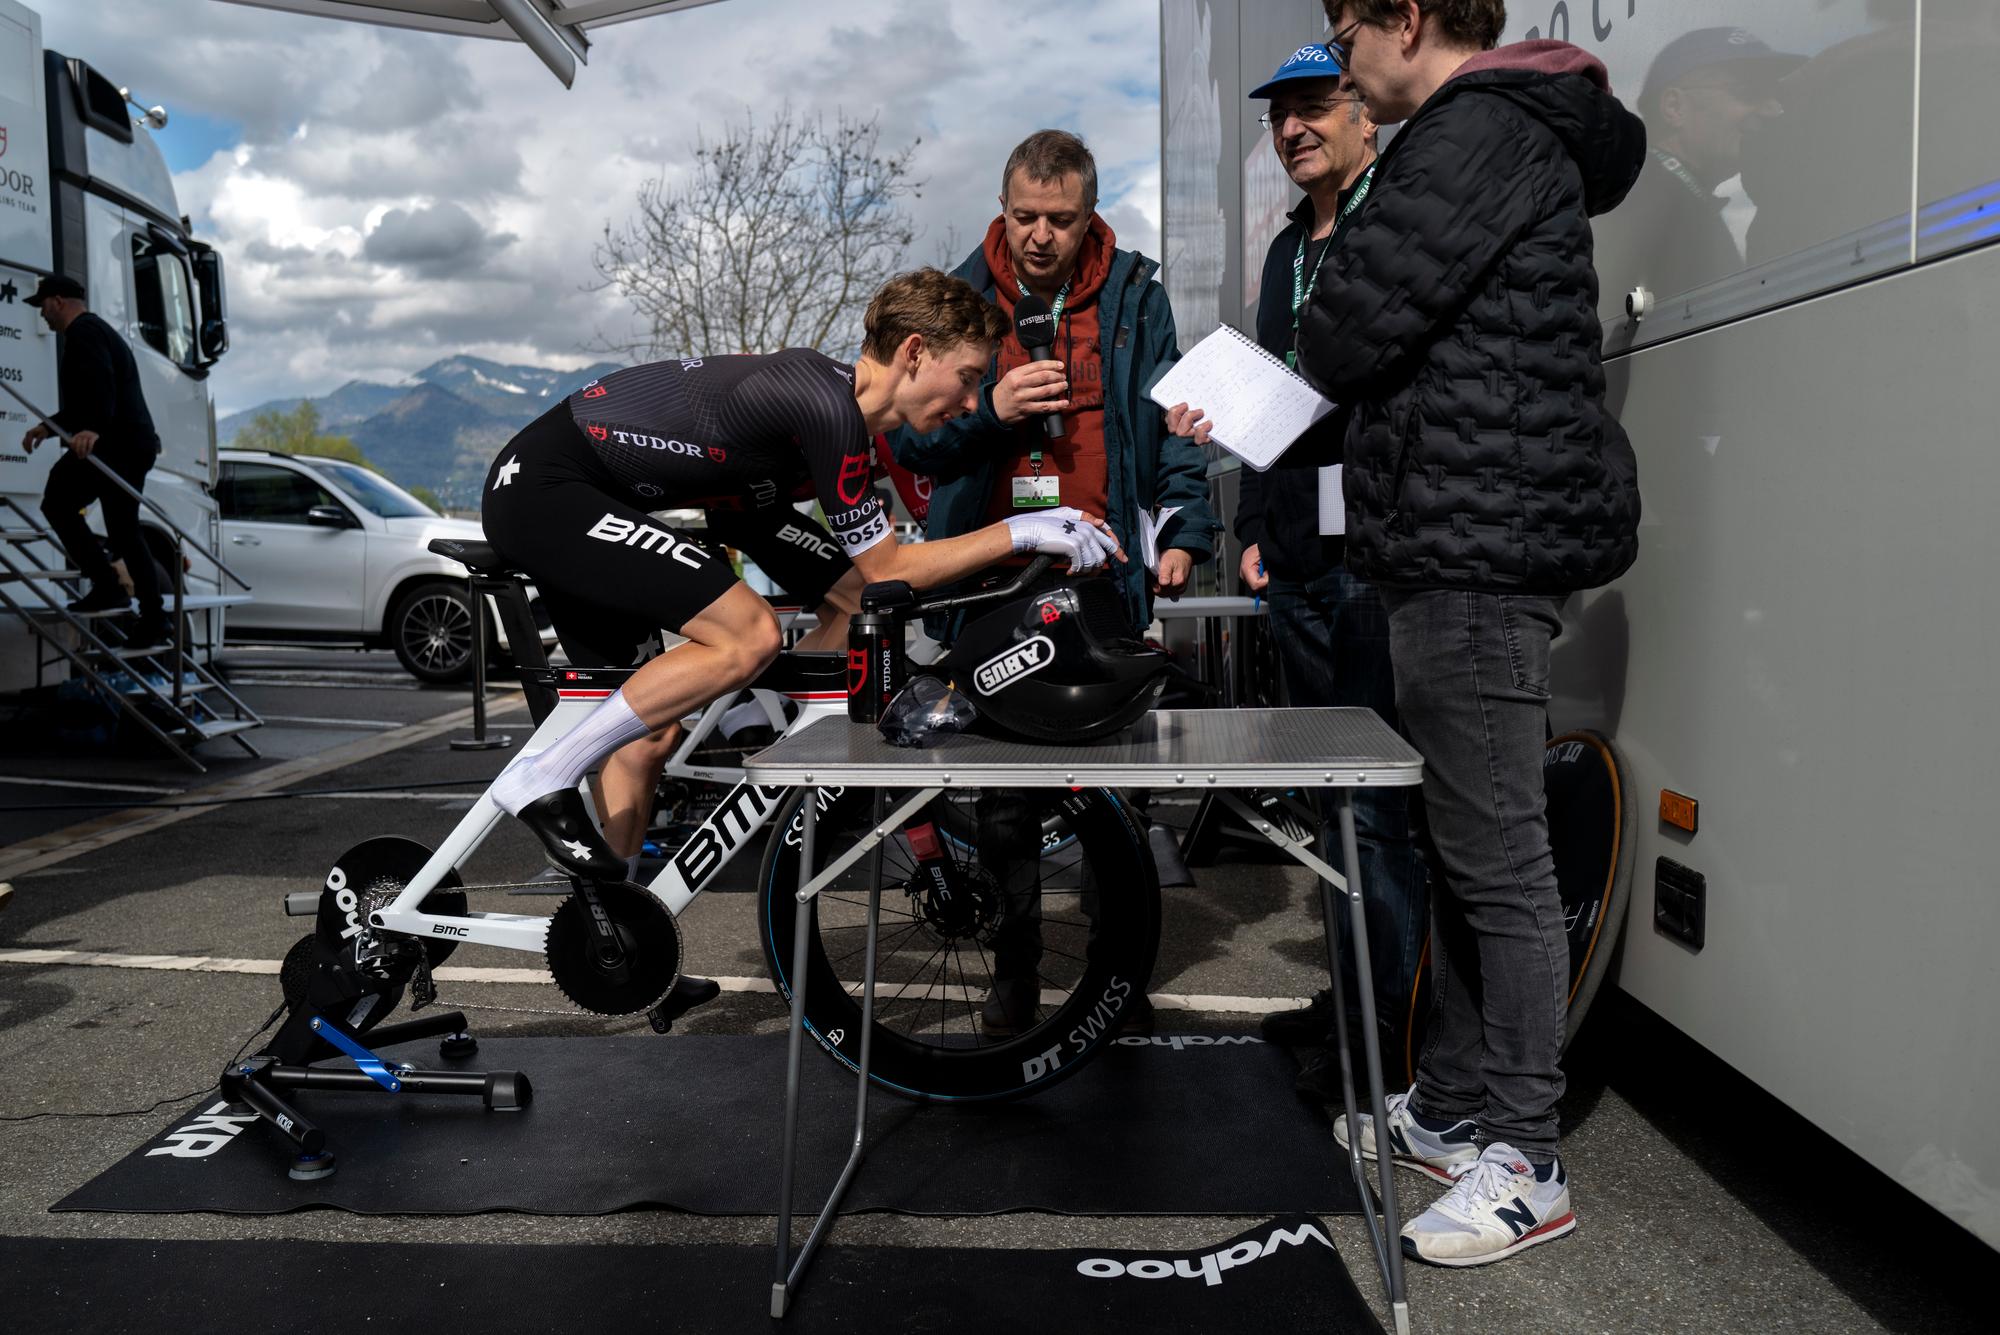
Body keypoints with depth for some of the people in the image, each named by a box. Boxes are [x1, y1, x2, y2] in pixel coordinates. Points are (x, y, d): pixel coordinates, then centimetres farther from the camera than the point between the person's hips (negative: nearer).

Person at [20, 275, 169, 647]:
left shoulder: (83, 331, -5)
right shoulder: (101, 331, 29)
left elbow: (100, 384, -25)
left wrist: (92, 428, -38)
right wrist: (49, 426, 39)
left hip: (113, 443, -10)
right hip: (136, 445, 10)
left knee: (58, 504, -5)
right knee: (124, 530, 13)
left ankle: (107, 587, -11)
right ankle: (152, 620, 11)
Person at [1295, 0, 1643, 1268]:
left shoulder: (1479, 136, -12)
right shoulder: (1522, 135, 22)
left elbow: (1345, 338, -15)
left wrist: (1329, 347, 5)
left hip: (1481, 543, -11)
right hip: (1465, 543, 11)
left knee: (1499, 857, -4)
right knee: (1465, 845, 15)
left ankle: (1525, 1163, 7)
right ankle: (1452, 1109, 28)